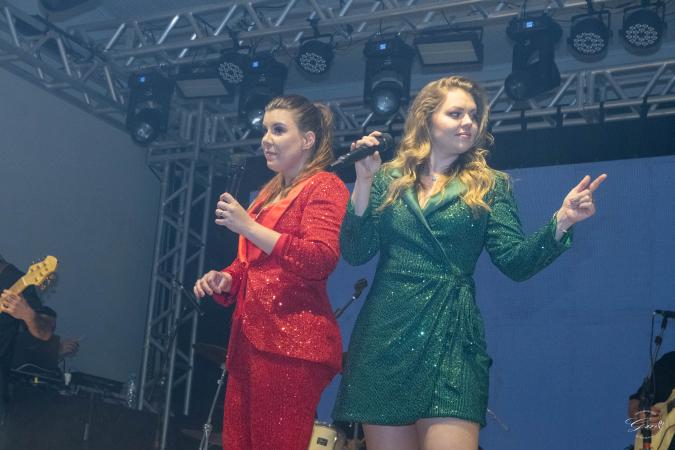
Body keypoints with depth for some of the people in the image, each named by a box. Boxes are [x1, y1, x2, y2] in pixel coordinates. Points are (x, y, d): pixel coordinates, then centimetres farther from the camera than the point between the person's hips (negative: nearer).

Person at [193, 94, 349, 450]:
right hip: (250, 335, 9)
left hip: (291, 340, -9)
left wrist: (248, 227, -18)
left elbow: (321, 259, -18)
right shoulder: (270, 192, 24)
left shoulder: (324, 187, -3)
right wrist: (225, 279, 11)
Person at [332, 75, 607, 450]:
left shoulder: (490, 186, 9)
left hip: (450, 335, -1)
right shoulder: (390, 178, 10)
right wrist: (364, 182, -8)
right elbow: (356, 253, 1)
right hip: (384, 332, 2)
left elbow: (515, 261, -1)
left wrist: (561, 222, -17)